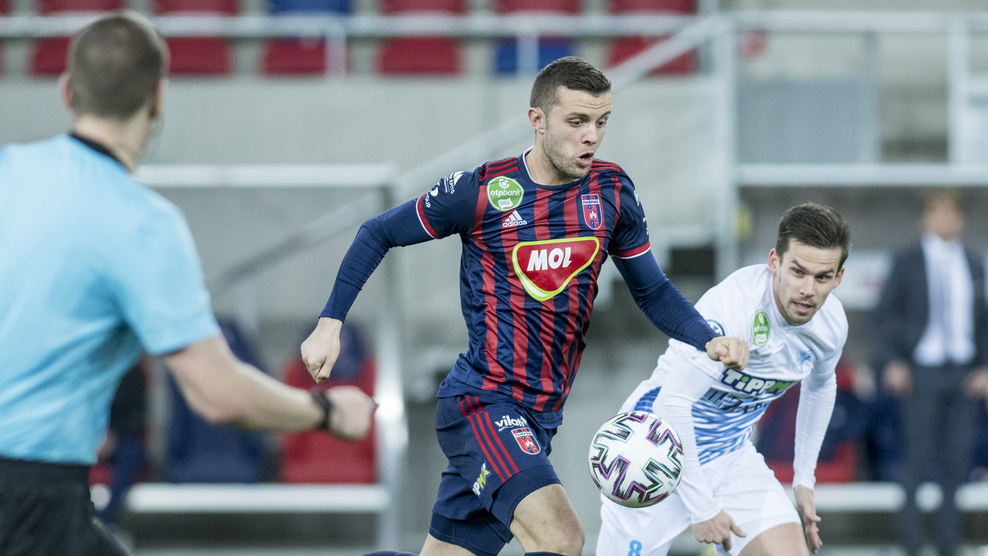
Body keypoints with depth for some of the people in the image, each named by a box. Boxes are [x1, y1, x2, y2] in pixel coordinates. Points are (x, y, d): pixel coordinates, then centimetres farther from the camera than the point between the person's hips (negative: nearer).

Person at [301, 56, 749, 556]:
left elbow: (652, 290, 14)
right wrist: (330, 323, -1)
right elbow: (378, 234, 4)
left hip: (541, 418, 6)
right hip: (481, 401, -6)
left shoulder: (612, 192, 5)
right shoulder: (480, 191, -8)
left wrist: (708, 340, -3)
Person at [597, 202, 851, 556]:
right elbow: (672, 403, -31)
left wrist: (804, 480, 17)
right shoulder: (732, 307, -31)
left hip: (732, 454, 6)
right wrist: (702, 508, -28)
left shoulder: (831, 323, -7)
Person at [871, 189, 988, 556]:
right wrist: (890, 363, -10)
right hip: (920, 371, -4)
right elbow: (881, 316, 2)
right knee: (918, 457, -6)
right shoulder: (907, 262, 1)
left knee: (956, 459, 3)